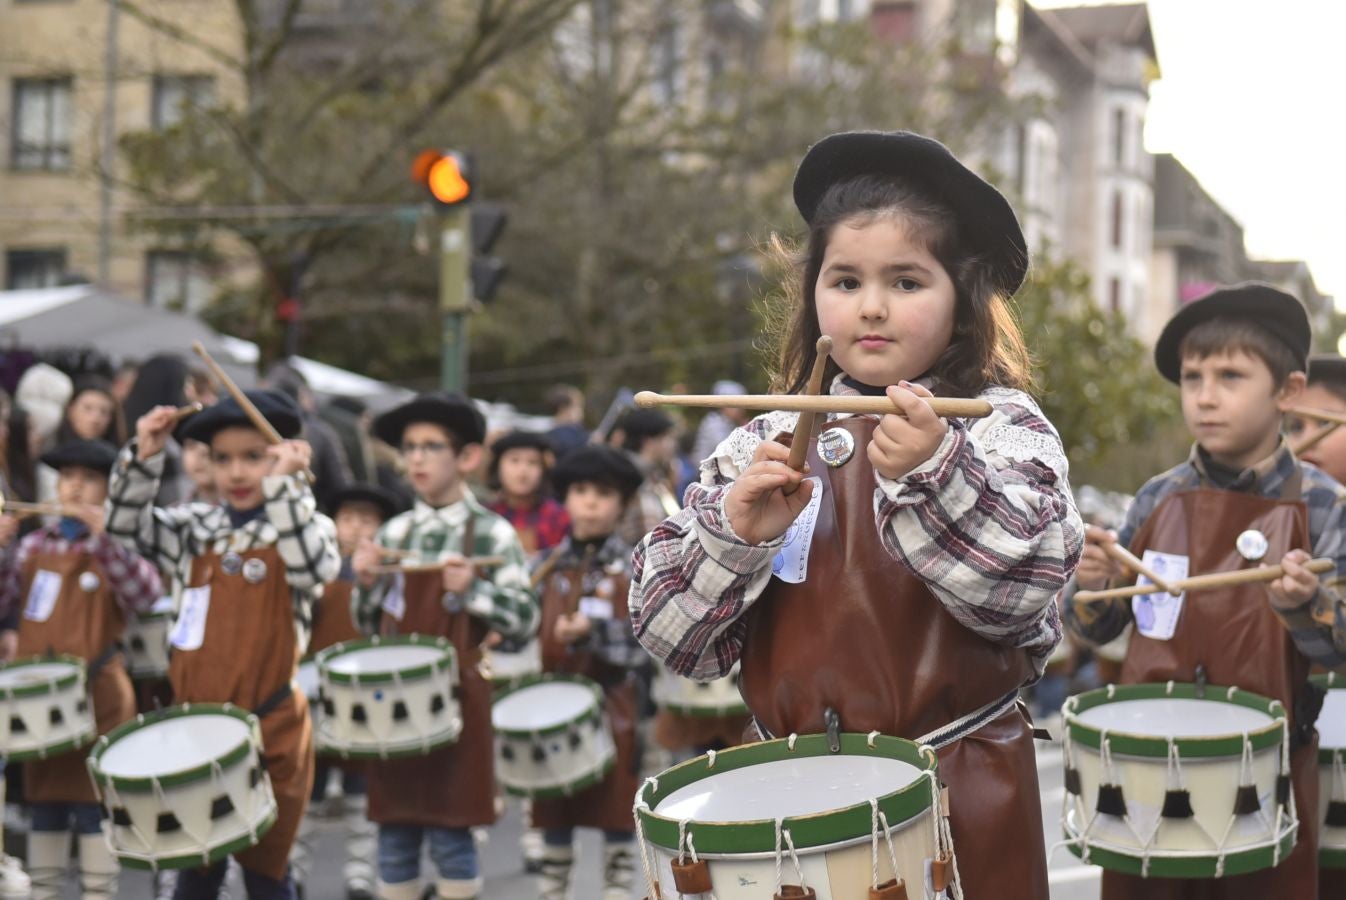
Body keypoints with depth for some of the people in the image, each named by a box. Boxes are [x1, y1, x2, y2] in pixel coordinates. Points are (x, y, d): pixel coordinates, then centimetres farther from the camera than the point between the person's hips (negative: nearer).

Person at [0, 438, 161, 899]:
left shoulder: (118, 546, -4)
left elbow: (145, 595, -23)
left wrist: (104, 536, -30)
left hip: (98, 698, -4)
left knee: (94, 804, 0)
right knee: (44, 804, 12)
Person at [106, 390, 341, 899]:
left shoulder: (306, 526, -6)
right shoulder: (197, 529, 7)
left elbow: (316, 566, -26)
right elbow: (127, 526, 4)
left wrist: (284, 483, -30)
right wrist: (144, 457, -9)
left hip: (270, 730, -4)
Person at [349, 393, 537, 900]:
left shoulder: (493, 535, -5)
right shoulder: (394, 534, 9)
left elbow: (525, 622, -7)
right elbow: (370, 625, 14)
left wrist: (472, 591, -20)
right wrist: (367, 584, -5)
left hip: (456, 703, -4)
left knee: (450, 838, -2)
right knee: (394, 838, 8)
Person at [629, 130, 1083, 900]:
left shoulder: (1001, 428, -3)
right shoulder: (767, 443, 3)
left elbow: (1025, 583, -19)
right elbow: (673, 630, 0)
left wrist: (930, 475, -31)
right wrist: (736, 533, -17)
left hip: (958, 796, -2)